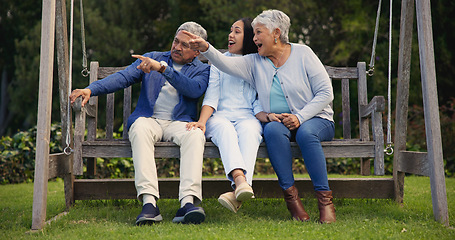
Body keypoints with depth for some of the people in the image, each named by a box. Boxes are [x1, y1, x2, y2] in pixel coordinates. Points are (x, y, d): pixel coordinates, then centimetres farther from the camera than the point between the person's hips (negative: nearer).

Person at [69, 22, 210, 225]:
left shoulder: (202, 70, 14)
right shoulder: (152, 58, 20)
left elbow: (195, 90, -10)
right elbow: (123, 77, 7)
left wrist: (162, 68, -19)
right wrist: (91, 89, -11)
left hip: (179, 123, 0)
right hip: (149, 119, 1)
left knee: (195, 134, -35)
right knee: (140, 128, -36)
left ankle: (188, 203, -48)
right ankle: (149, 203, -46)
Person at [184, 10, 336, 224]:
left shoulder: (303, 54, -1)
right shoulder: (255, 63, 9)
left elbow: (325, 92, -4)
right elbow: (225, 64, -8)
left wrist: (300, 117, -16)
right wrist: (205, 48, -28)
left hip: (314, 119, -2)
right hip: (278, 123, 2)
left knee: (306, 133, -36)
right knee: (273, 129, -32)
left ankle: (325, 199, -32)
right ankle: (290, 194, -28)